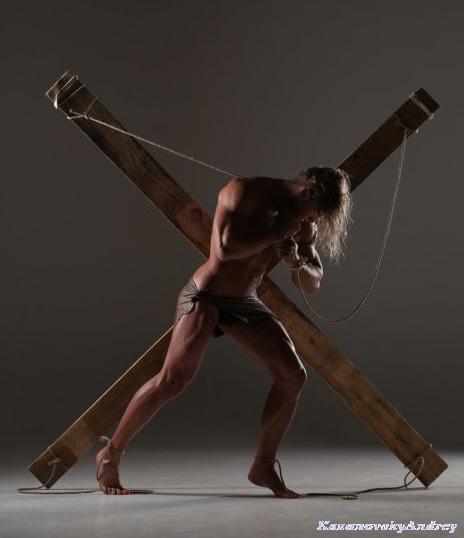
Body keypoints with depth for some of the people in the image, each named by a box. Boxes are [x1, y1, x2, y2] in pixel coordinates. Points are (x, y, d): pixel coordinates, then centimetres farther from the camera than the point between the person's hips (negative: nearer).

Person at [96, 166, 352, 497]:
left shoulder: (303, 224, 3)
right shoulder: (244, 193, -18)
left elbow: (312, 283, 7)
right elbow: (227, 247, -32)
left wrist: (297, 262, -15)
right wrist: (276, 232, -25)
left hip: (245, 302, 7)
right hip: (206, 295, -7)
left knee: (293, 376, -4)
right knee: (173, 380, -20)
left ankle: (263, 466, 7)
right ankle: (111, 455, -6)